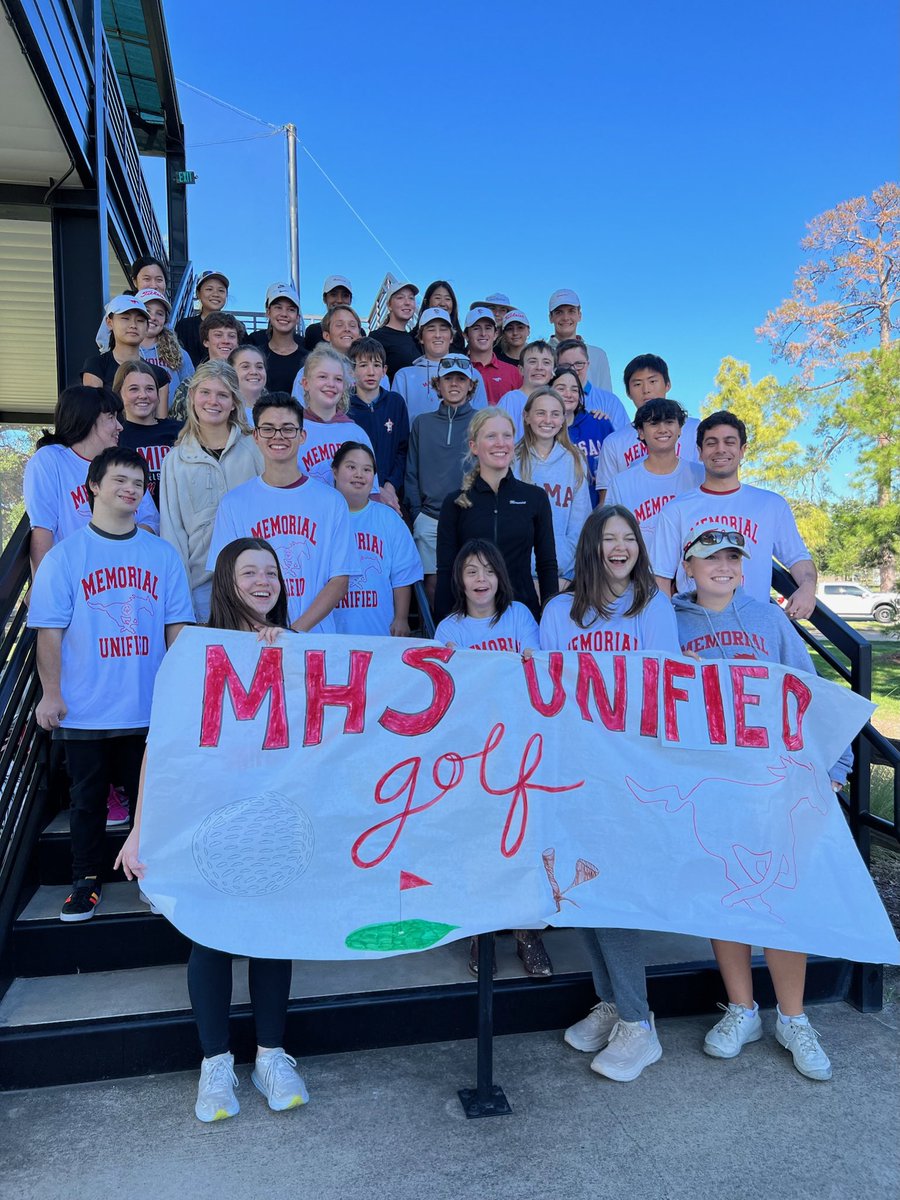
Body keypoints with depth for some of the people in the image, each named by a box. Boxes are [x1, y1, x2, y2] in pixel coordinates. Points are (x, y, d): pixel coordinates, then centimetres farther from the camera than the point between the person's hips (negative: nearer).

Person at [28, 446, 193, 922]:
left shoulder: (162, 554, 5)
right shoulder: (65, 555, -1)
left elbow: (176, 626, 6)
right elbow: (49, 629, -2)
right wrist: (51, 693, -6)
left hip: (152, 707, 1)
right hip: (86, 709, -1)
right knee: (87, 799, 12)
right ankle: (86, 881, 28)